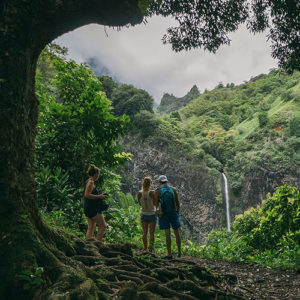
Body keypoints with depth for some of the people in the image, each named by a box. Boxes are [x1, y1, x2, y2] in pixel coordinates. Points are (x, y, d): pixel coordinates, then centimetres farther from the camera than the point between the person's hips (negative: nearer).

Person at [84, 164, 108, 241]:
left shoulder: (89, 181, 17)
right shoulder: (91, 182, -13)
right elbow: (87, 195, -22)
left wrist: (99, 196, 17)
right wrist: (99, 196, -18)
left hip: (89, 208, 10)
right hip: (92, 208, -10)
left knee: (91, 228, 10)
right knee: (103, 226, -5)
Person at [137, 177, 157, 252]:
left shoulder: (139, 193, -12)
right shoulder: (152, 193, -21)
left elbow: (140, 204, 2)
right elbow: (155, 203, -10)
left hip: (144, 215, 3)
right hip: (152, 214, -3)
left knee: (144, 233, 14)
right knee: (151, 233, 5)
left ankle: (145, 249, 21)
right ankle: (150, 249, 5)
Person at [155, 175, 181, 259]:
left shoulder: (158, 190, -7)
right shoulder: (173, 189, 0)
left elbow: (156, 204, -4)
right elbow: (178, 203, 1)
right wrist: (177, 213, 13)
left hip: (164, 214, -2)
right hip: (173, 213, 2)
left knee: (167, 234, -1)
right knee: (177, 233, 13)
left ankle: (169, 254, -1)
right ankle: (179, 252, 21)